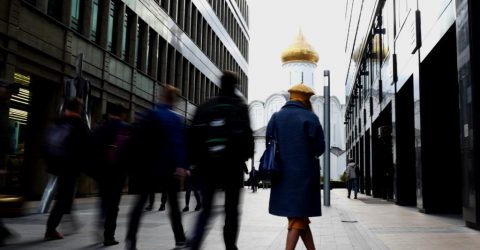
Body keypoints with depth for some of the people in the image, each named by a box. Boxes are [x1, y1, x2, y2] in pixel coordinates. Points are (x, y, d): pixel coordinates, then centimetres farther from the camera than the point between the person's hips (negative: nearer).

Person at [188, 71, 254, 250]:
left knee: (206, 209, 7)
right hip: (232, 164, -2)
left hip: (207, 164, 3)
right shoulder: (240, 107, 0)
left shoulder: (205, 107, 9)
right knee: (231, 210, 8)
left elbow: (194, 136, 4)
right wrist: (246, 156, 5)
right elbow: (246, 135, -8)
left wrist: (195, 161, 9)